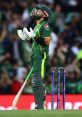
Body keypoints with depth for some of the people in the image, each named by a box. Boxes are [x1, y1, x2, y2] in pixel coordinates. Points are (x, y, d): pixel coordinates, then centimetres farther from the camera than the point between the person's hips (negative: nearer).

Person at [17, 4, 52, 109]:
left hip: (41, 56, -10)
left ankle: (39, 107, -19)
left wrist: (34, 36, -22)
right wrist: (26, 38, 13)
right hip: (35, 56, 10)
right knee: (39, 82, 12)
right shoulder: (36, 26, 19)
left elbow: (47, 41, -19)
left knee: (37, 82, -16)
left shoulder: (45, 25, -9)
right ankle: (41, 106, 16)